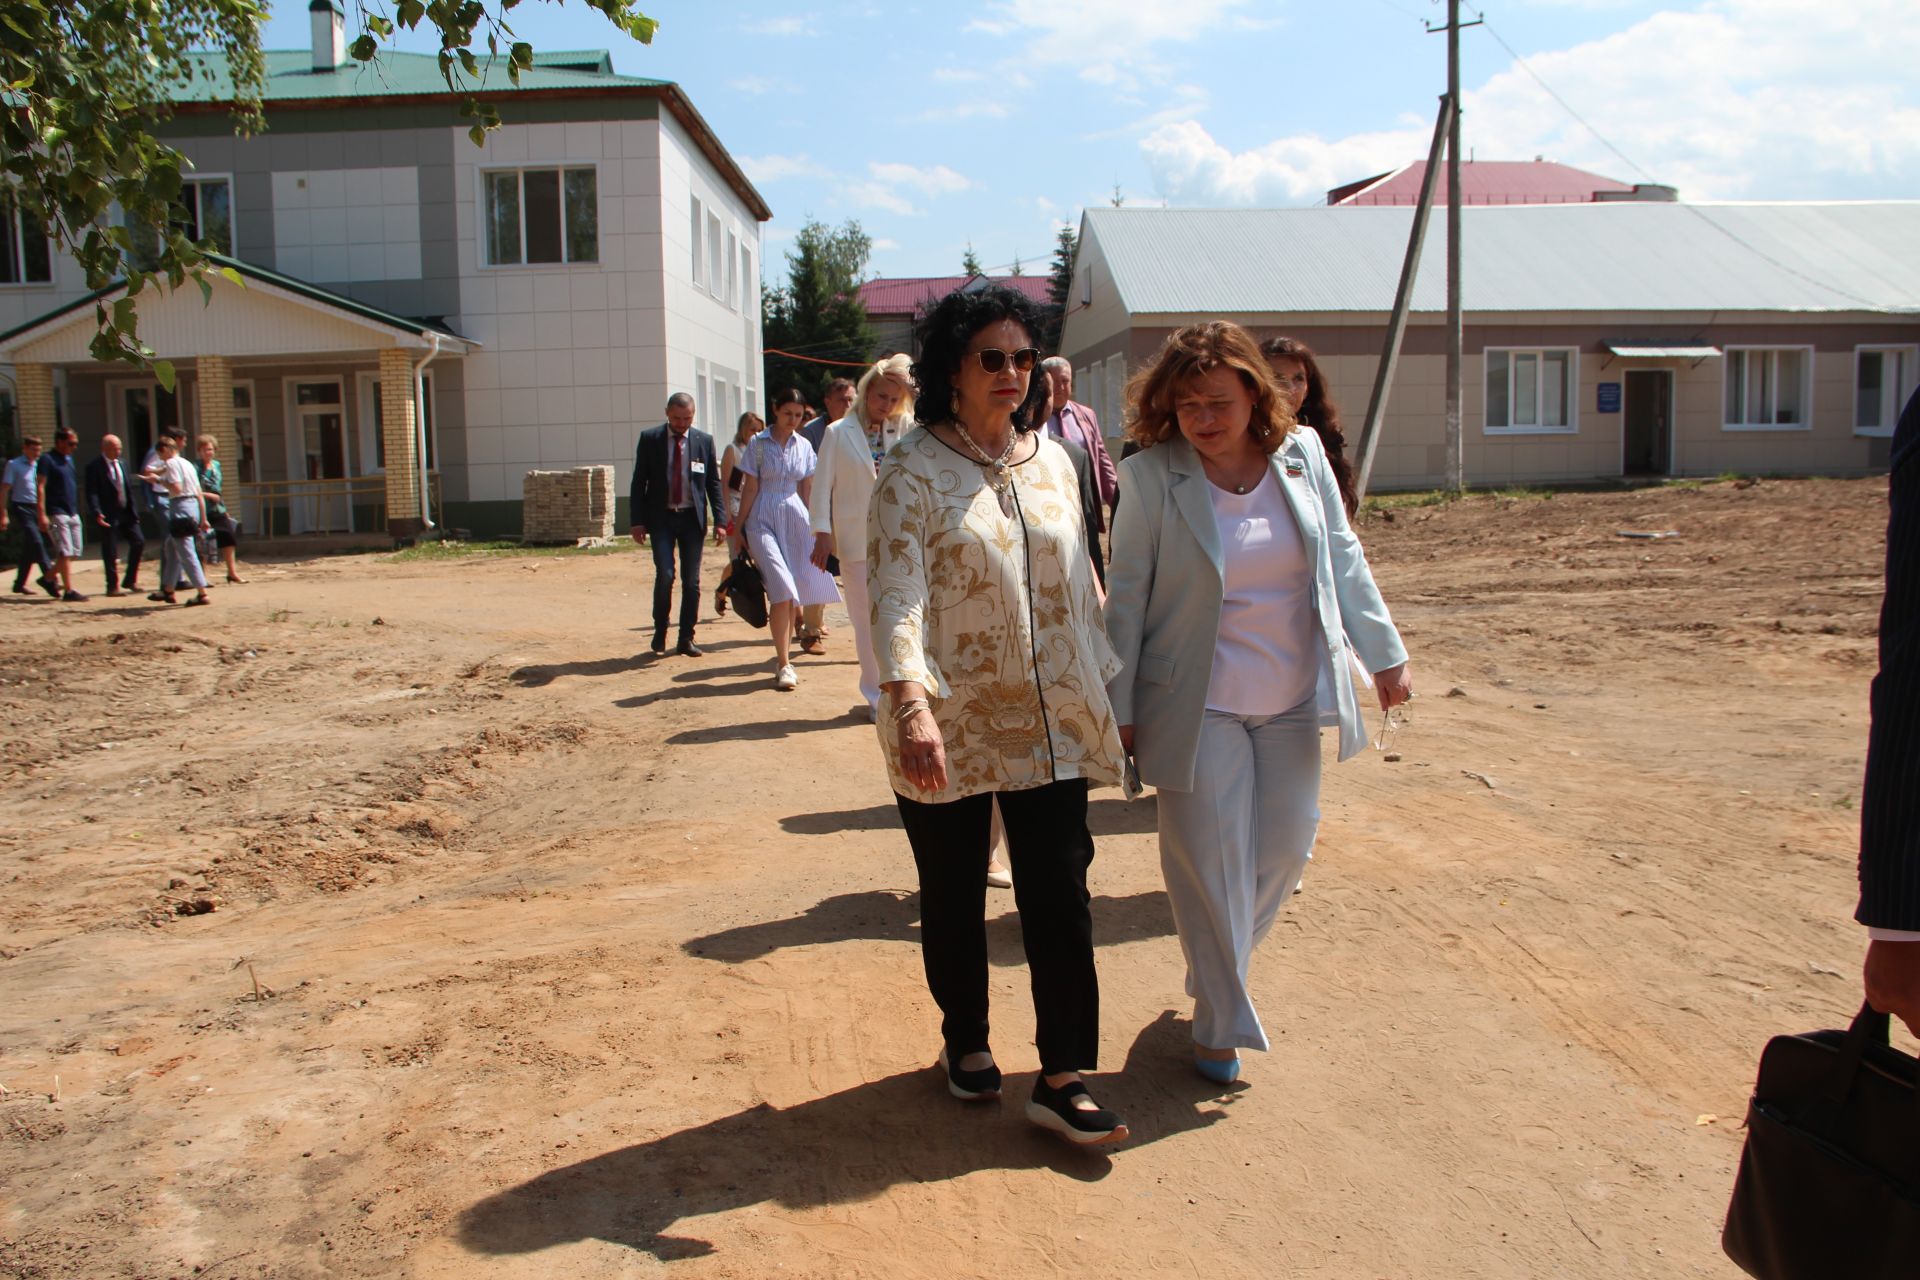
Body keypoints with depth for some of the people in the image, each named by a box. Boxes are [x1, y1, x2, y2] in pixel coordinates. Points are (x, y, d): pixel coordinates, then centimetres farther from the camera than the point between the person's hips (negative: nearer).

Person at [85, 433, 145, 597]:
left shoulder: (122, 464, 11)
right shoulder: (94, 467, -10)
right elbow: (91, 493, -15)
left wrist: (133, 511, 10)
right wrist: (97, 513, -26)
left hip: (126, 513, 6)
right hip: (108, 516, -6)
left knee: (139, 541, 4)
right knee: (110, 551, 0)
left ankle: (130, 580, 16)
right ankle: (113, 586, 11)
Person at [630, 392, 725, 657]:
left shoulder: (704, 441, 3)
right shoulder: (649, 438, 0)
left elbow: (713, 483, 5)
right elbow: (639, 481, 2)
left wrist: (720, 520, -3)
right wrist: (637, 521, -5)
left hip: (692, 518, 1)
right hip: (661, 518, -1)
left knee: (691, 580, 3)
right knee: (665, 574, -13)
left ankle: (686, 638, 12)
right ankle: (660, 631, 6)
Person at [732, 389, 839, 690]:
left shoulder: (804, 446, 8)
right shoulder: (758, 444, -2)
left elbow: (807, 489, 12)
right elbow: (750, 488, -1)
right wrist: (739, 529, 1)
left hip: (796, 518, 4)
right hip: (764, 519, -4)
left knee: (791, 592, 4)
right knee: (781, 589, -15)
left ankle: (782, 658, 19)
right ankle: (783, 664, -11)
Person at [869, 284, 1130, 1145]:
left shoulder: (1052, 462, 9)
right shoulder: (911, 473, -8)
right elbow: (896, 593, -20)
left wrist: (1110, 687, 16)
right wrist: (911, 702, -35)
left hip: (1052, 719, 4)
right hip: (949, 726, -3)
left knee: (1060, 894, 1)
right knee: (953, 894, 12)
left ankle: (1063, 1079, 13)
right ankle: (965, 1041, 35)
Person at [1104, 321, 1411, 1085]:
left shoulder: (1302, 455, 0)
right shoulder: (1152, 477, -12)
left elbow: (1343, 558, 9)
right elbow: (1127, 594, -7)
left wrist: (1383, 653, 8)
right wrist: (1120, 707, -7)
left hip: (1292, 701, 4)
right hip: (1199, 707, -4)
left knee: (1285, 847, 13)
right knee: (1209, 863, 1)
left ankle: (1222, 963, 40)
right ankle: (1222, 1023, 20)